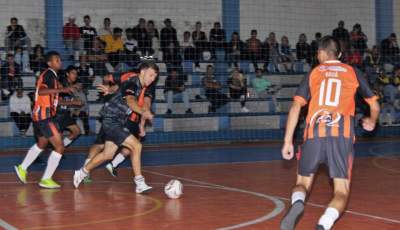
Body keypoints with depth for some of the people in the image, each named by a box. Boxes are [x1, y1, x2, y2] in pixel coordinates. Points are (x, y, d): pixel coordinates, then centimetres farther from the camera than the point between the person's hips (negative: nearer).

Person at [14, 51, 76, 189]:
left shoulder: (51, 75, 17)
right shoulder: (49, 74, -12)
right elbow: (41, 91, -30)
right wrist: (61, 89, -36)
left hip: (40, 116, 11)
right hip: (44, 116, -11)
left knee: (42, 144, 30)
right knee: (59, 147, -11)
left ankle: (22, 168, 42)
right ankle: (46, 180, -8)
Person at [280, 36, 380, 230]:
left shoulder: (314, 73, 16)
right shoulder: (353, 72, 17)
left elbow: (296, 107, 6)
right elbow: (374, 106, 23)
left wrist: (288, 141, 6)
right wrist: (372, 122, 43)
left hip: (314, 134, 1)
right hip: (342, 135, -1)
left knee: (303, 183, 18)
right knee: (341, 191, 3)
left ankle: (297, 203, -18)